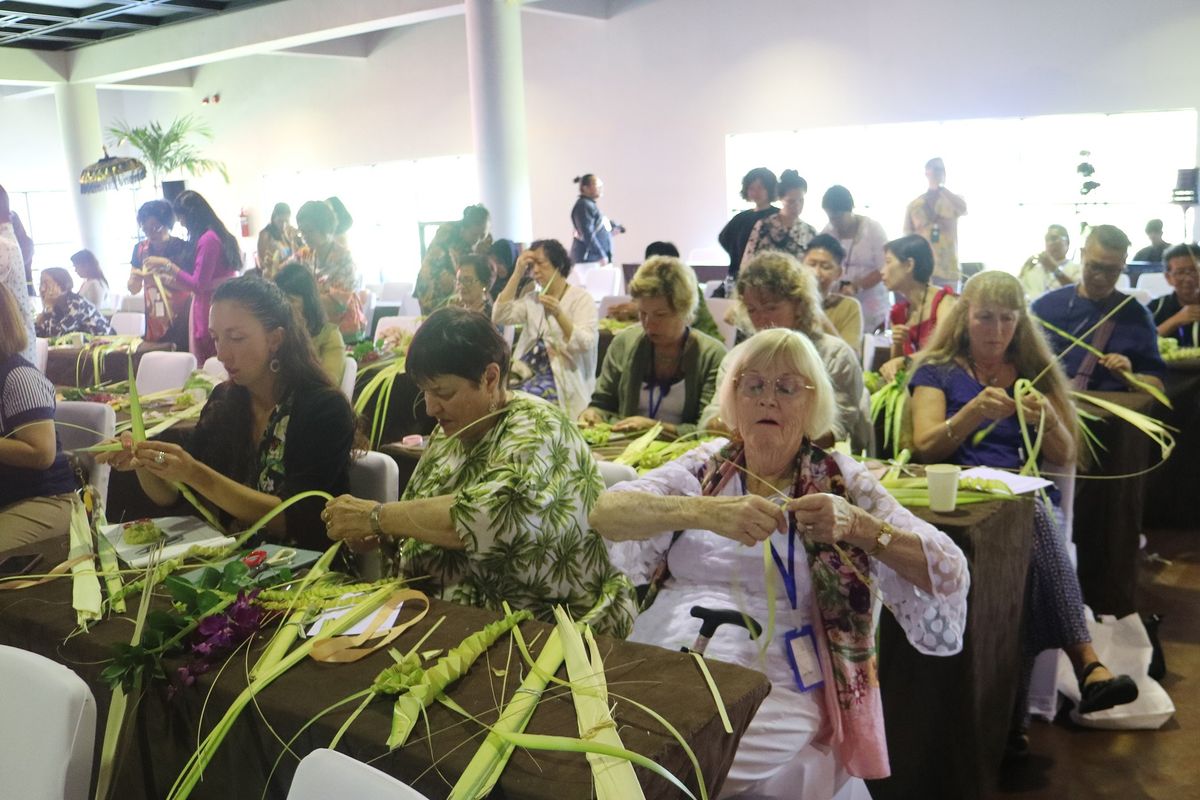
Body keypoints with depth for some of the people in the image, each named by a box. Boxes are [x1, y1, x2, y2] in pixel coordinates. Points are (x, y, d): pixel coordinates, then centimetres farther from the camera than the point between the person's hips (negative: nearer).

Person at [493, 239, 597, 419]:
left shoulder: (582, 299, 2)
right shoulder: (531, 300, 18)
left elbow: (586, 344, -12)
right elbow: (499, 317, 2)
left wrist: (558, 314, -26)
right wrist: (517, 274, 1)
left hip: (563, 380, -5)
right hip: (528, 374, 5)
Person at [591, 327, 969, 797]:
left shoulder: (843, 482, 4)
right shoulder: (703, 468, 9)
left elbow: (948, 576, -6)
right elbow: (604, 512, -9)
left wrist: (858, 526, -24)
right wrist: (705, 512, -27)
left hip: (773, 693, -2)